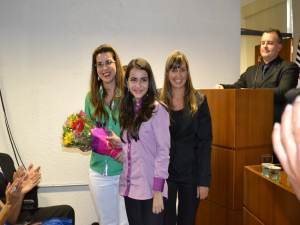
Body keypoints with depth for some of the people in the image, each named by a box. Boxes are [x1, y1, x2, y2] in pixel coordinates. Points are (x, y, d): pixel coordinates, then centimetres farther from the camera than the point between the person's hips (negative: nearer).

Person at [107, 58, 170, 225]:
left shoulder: (157, 109, -9)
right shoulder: (128, 110, 11)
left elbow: (163, 150, -13)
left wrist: (158, 191, -16)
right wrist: (119, 142, -1)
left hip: (151, 189, -6)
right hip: (130, 187, 6)